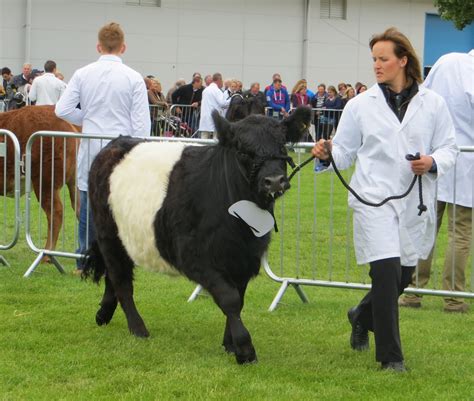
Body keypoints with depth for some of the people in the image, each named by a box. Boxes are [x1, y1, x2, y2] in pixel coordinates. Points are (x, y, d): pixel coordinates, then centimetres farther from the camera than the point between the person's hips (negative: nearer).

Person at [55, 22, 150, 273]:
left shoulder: (82, 75, -1)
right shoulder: (134, 78, -5)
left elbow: (62, 109, -3)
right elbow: (141, 121, -7)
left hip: (91, 148, 2)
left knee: (88, 207, 10)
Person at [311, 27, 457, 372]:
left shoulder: (432, 104, 3)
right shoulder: (361, 105, 3)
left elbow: (449, 149, 6)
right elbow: (346, 151, 7)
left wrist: (433, 163, -15)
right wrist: (327, 152, -14)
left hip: (415, 202, 2)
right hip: (375, 200, -2)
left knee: (404, 276, 14)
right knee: (386, 272, -15)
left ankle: (362, 317, 45)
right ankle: (390, 355, -4)